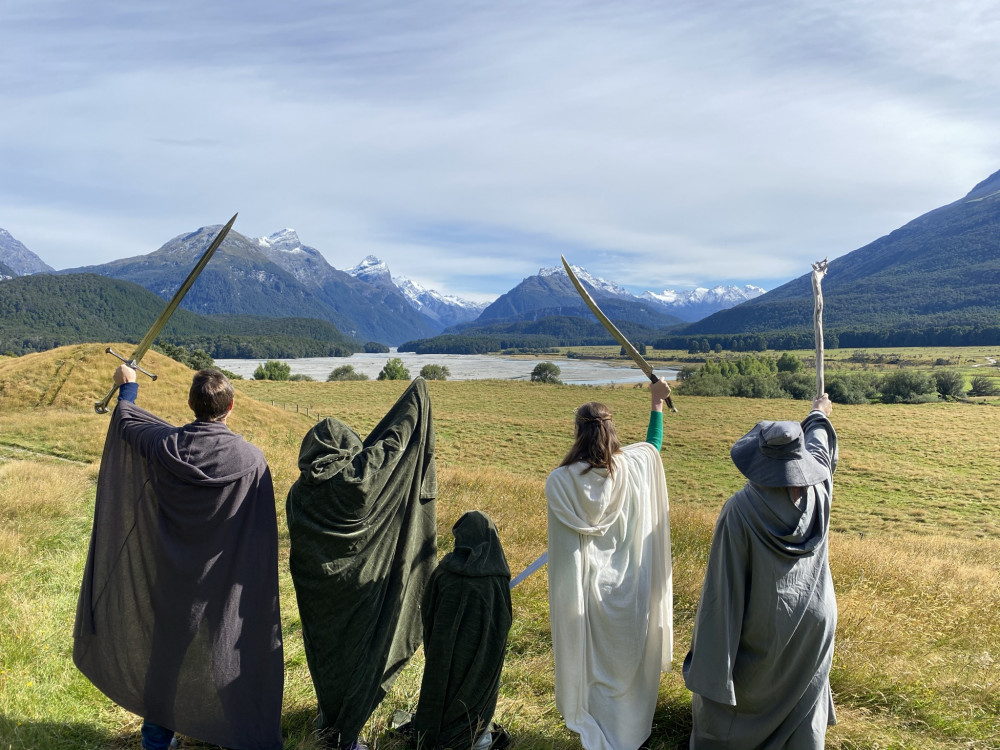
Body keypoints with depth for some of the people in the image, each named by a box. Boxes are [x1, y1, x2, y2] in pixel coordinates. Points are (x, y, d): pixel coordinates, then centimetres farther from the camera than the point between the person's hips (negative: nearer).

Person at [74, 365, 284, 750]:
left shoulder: (163, 446, -15)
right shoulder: (251, 459, -20)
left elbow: (126, 421, 9)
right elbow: (264, 533, -13)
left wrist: (128, 388, 29)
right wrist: (262, 589, 0)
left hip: (173, 580, 2)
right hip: (227, 585, -2)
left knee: (166, 650, 21)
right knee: (233, 654, 14)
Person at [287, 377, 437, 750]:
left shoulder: (299, 493, -7)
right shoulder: (360, 477, -19)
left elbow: (297, 547, 1)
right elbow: (394, 439, -10)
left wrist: (307, 584, 14)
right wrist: (416, 397, 2)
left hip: (317, 593, 4)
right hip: (359, 590, -4)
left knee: (326, 652, 21)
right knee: (357, 655, 12)